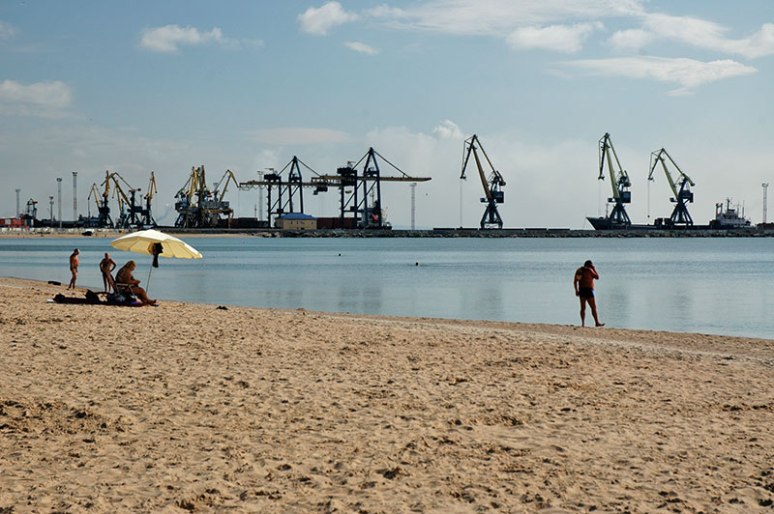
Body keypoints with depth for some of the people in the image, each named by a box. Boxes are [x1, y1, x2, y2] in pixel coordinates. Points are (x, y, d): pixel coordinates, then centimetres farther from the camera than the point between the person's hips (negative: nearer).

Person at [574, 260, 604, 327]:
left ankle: (583, 323, 0)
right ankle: (597, 323, -5)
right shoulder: (589, 270, -8)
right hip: (588, 290, -7)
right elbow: (597, 277, 1)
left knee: (583, 308, 7)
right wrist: (594, 269, 10)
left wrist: (576, 290, 12)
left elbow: (575, 282, 7)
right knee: (593, 307, -4)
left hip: (581, 290, 7)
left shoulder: (579, 270, 11)